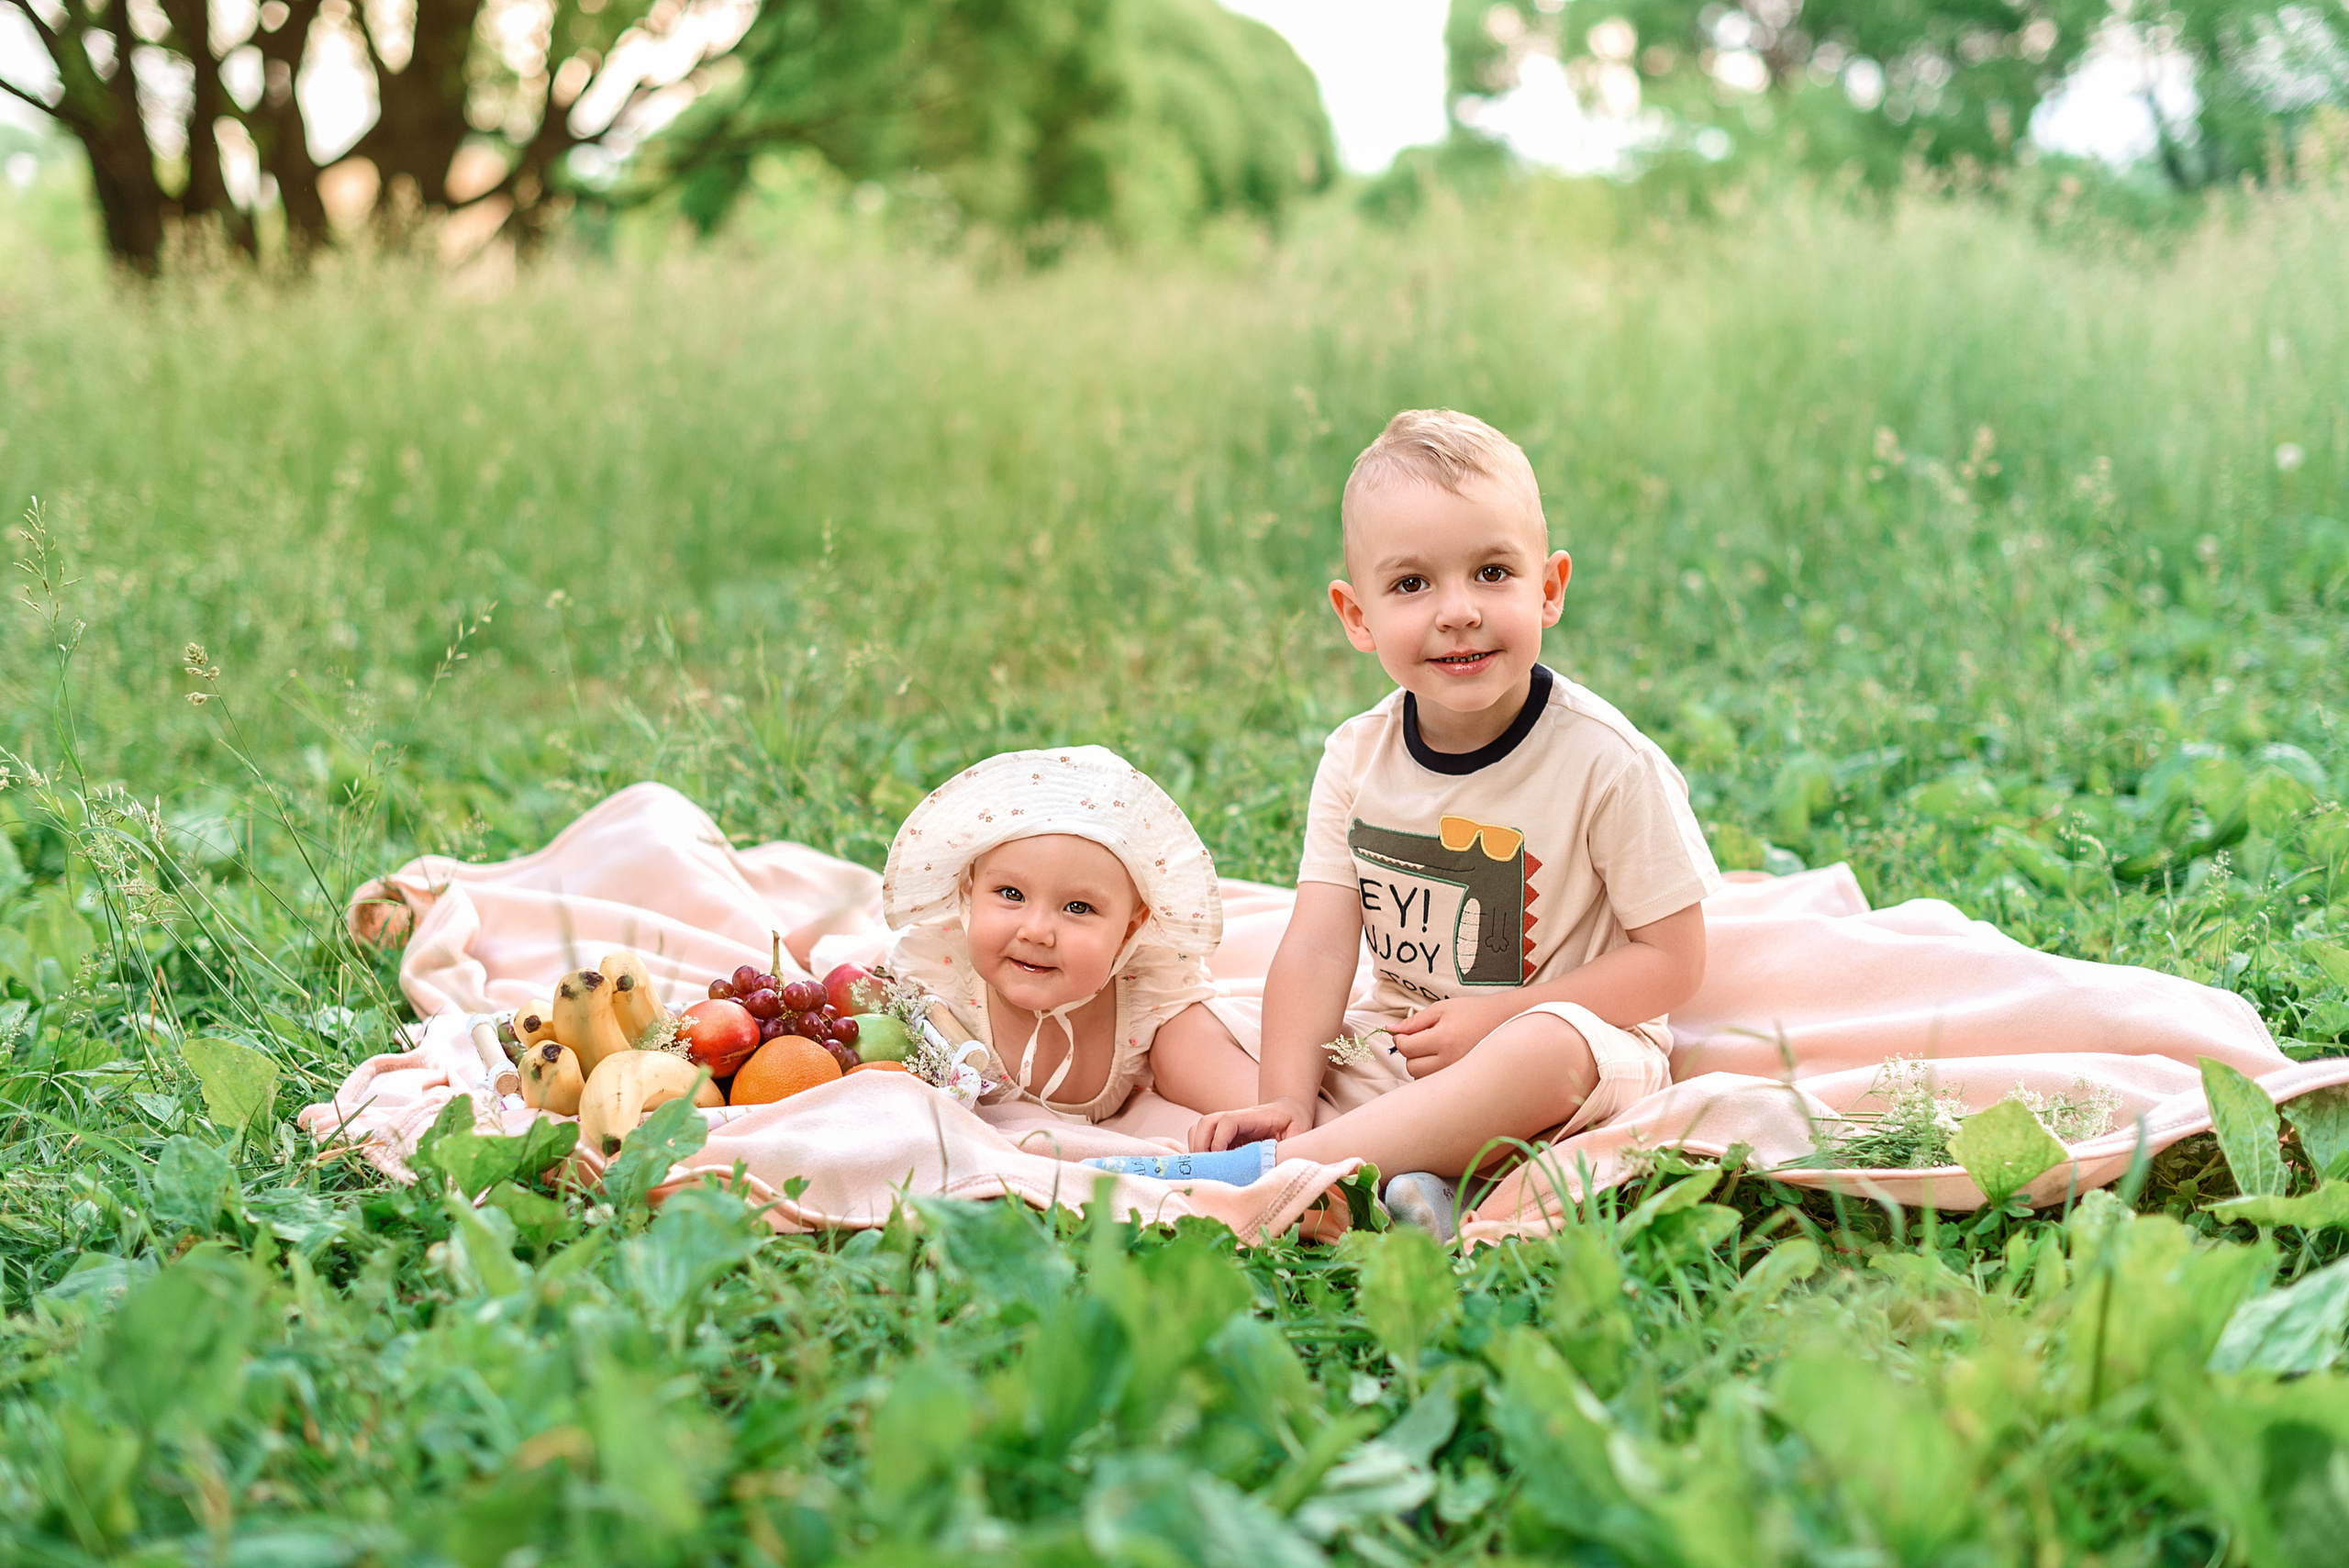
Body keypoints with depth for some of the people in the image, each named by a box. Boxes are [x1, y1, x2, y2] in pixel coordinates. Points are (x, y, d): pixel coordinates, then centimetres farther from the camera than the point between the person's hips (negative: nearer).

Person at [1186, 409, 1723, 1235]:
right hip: (1398, 1043, 5)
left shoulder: (1609, 762, -15)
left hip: (1582, 1031, -4)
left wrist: (1494, 1017, -19)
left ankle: (1284, 1170, -38)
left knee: (1543, 1049, -37)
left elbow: (1673, 959, -11)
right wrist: (1286, 1099, -24)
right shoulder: (1356, 758, -4)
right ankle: (1398, 1175, -33)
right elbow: (1318, 946, -9)